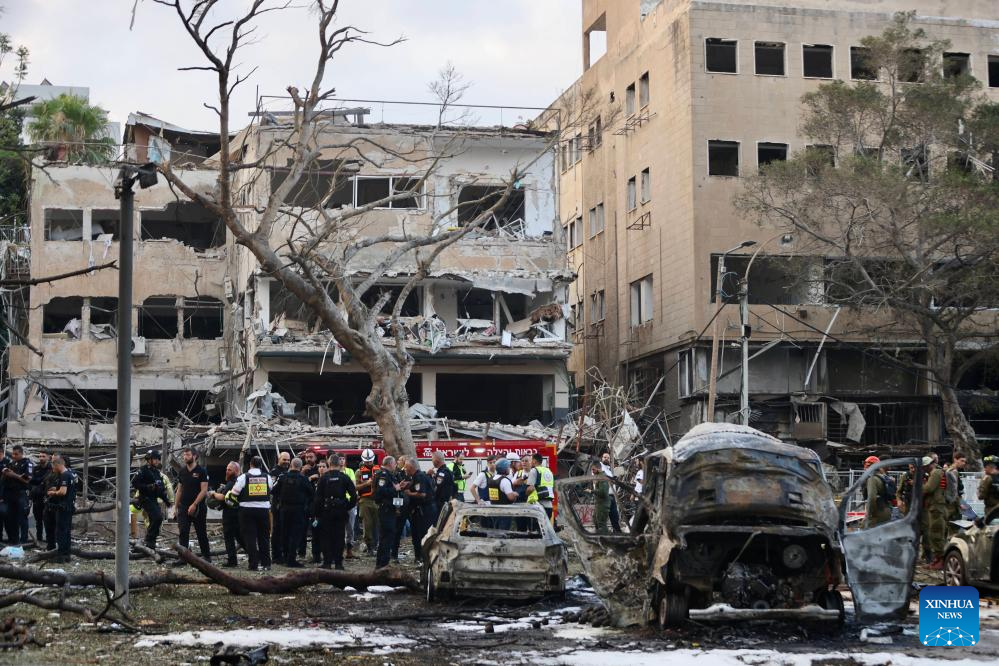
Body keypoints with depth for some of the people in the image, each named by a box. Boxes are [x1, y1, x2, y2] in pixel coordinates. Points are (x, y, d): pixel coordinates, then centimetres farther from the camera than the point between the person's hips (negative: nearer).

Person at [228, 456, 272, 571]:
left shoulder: (243, 477, -5)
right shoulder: (267, 477, 5)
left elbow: (233, 494, -4)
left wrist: (228, 499, 17)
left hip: (247, 510, -3)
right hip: (264, 510, 3)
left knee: (250, 537, 0)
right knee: (264, 537, 12)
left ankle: (254, 564, -4)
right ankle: (266, 563, 13)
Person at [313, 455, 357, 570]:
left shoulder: (324, 478, -4)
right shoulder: (344, 478, -1)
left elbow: (318, 496, -4)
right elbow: (354, 495, -4)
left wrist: (316, 512, 2)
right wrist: (348, 507, 7)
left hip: (326, 511, -1)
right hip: (341, 511, 1)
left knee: (326, 536, 6)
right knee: (339, 536, 5)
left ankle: (327, 562, 4)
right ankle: (338, 563, 4)